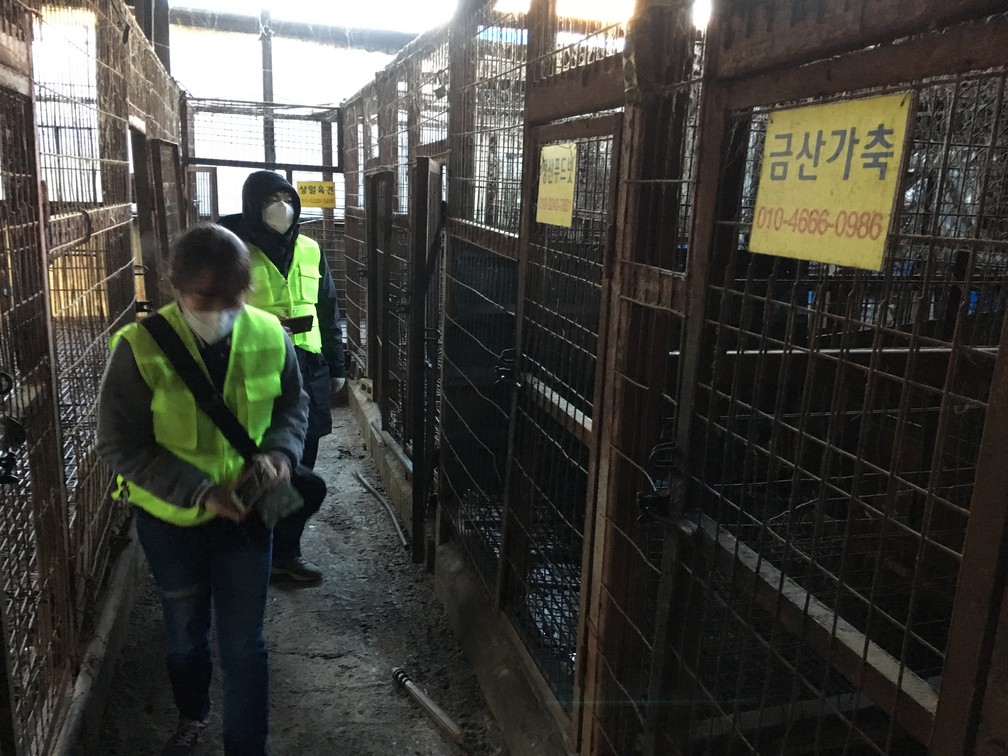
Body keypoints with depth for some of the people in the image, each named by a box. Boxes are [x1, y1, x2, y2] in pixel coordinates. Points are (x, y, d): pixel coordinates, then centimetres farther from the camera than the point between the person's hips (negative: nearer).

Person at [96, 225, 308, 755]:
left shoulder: (269, 337, -13)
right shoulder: (140, 347, -21)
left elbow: (292, 405, 4)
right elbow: (120, 445, -16)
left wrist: (280, 450, -17)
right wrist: (198, 490, -25)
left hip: (244, 513, 0)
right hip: (169, 518, 0)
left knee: (243, 643, 8)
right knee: (184, 633, 23)